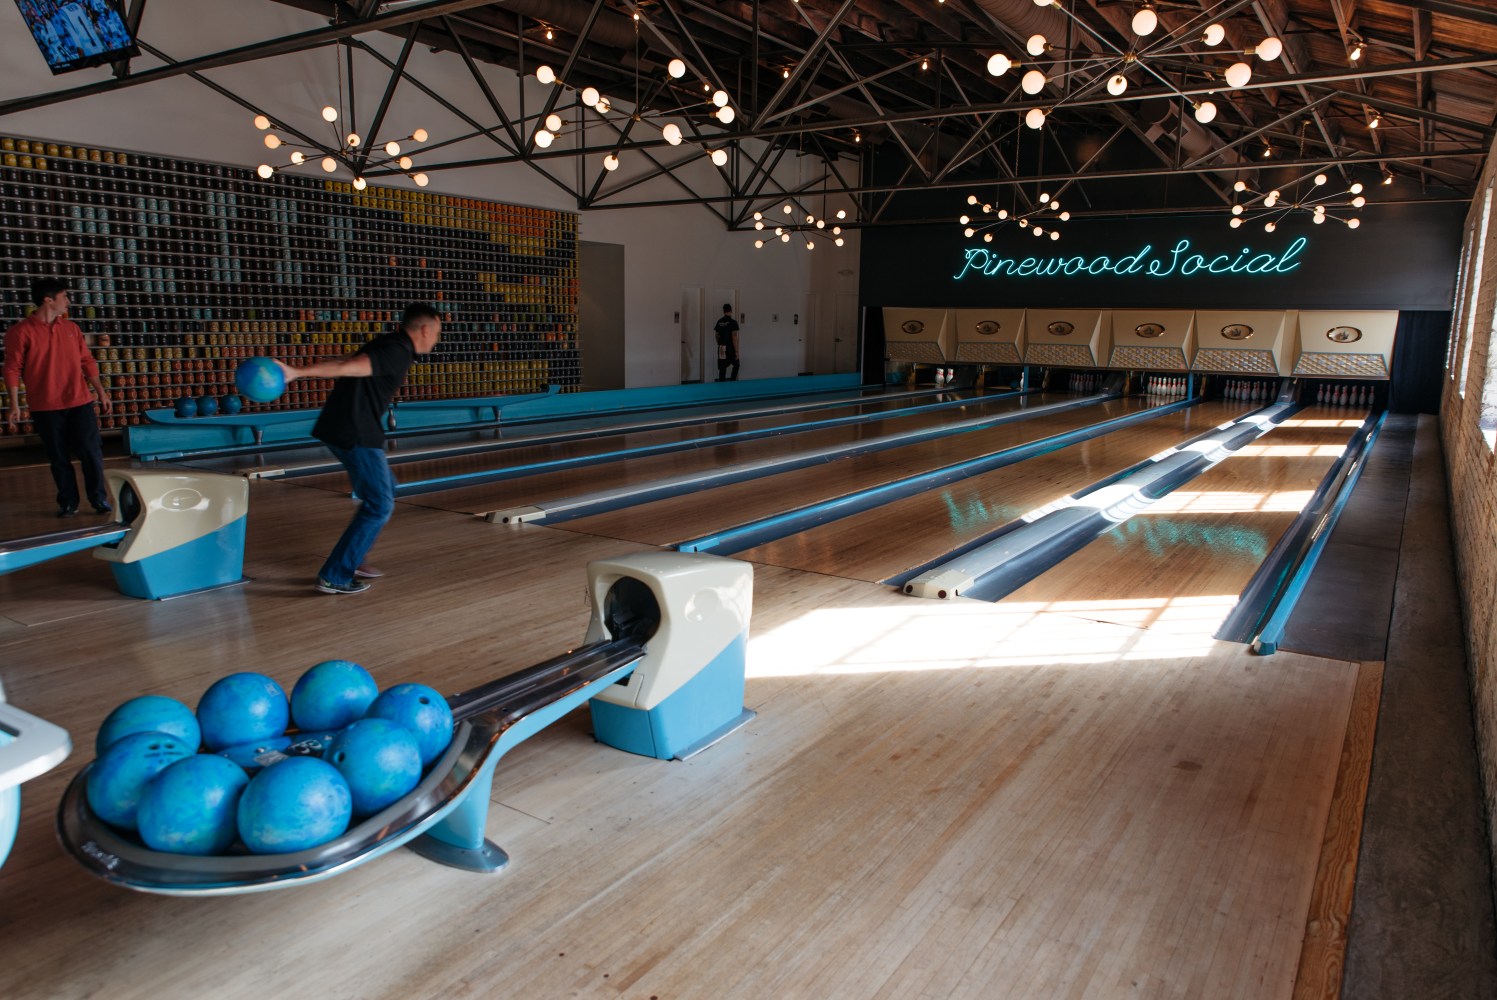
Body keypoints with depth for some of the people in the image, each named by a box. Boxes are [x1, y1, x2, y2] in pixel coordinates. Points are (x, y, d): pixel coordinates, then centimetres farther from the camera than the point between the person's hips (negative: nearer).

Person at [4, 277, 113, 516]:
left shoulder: (71, 328, 8)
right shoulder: (20, 332, -5)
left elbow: (87, 362, 13)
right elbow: (12, 370, -6)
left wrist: (101, 392, 8)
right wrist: (14, 406, -11)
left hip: (80, 403, 3)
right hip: (46, 409, -3)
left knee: (91, 453, 1)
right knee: (59, 458, 6)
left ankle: (100, 499, 12)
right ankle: (68, 503, 18)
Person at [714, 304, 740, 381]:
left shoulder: (719, 322, 6)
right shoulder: (733, 322, -11)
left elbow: (717, 336, 12)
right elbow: (734, 337, -15)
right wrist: (736, 351, -12)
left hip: (721, 349, 5)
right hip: (730, 348, -5)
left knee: (722, 369, 6)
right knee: (736, 365, 16)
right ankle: (732, 381, 7)